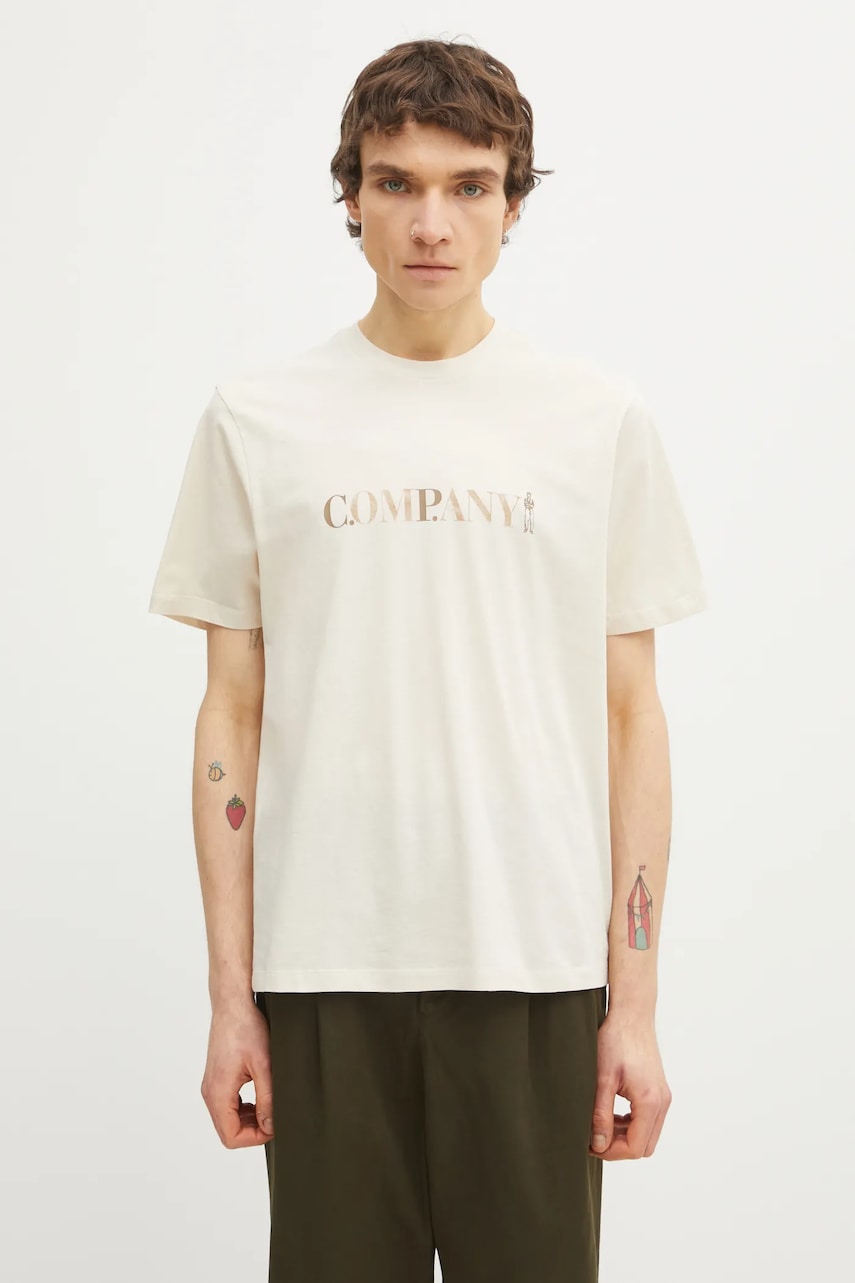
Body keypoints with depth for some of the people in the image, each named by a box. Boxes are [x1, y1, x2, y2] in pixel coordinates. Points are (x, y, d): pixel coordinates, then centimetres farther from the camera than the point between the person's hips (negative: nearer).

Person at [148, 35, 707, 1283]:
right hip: (322, 967, 0)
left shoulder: (599, 418, 4)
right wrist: (230, 993, 2)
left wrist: (635, 1001, 0)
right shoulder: (258, 418, 4)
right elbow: (232, 718, 5)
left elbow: (632, 718, 4)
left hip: (536, 966, 0)